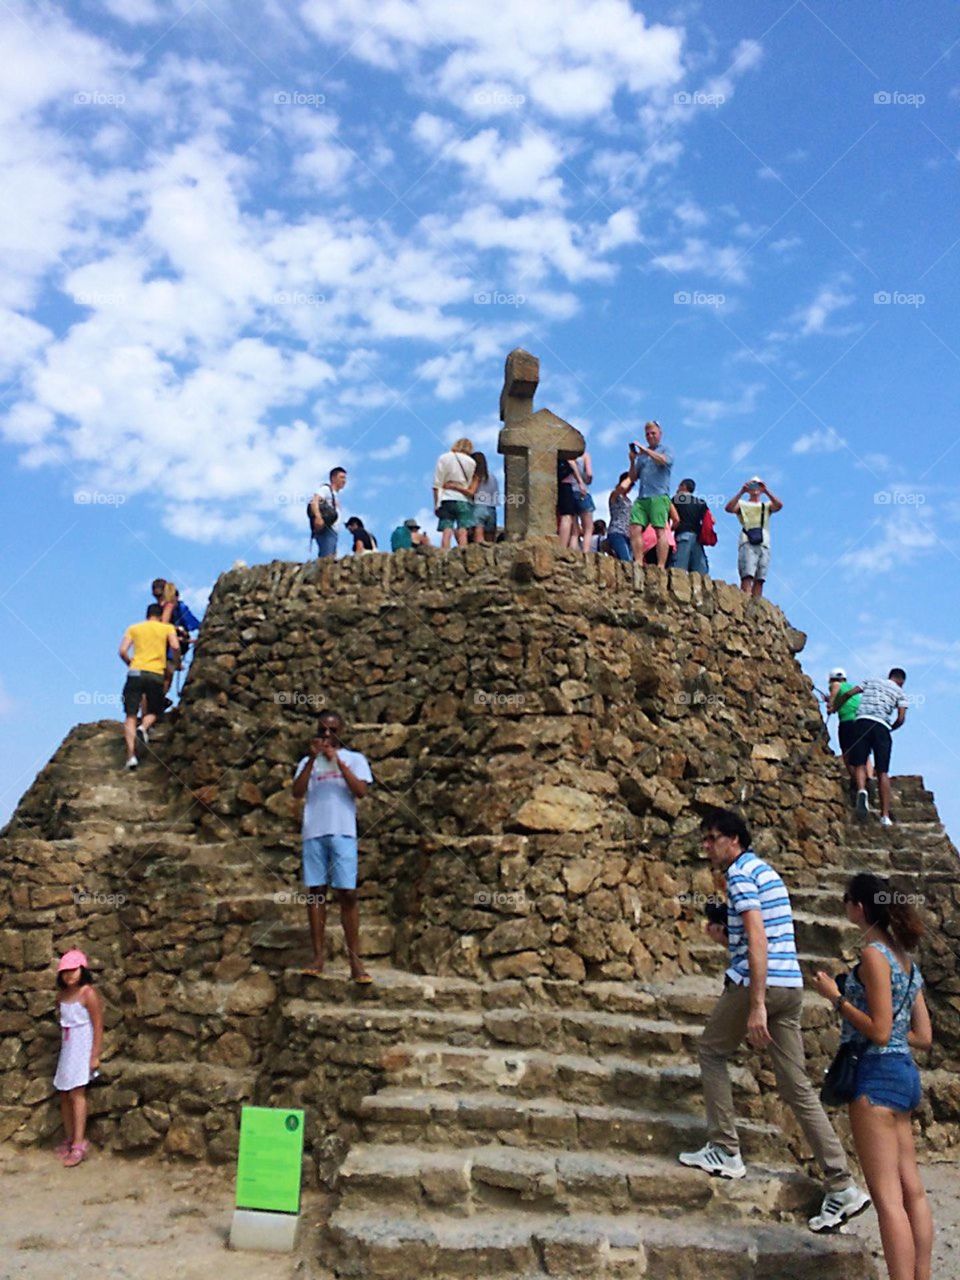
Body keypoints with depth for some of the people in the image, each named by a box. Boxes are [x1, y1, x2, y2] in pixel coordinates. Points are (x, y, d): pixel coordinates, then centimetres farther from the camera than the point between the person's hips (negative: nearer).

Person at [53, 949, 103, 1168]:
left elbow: (98, 1026, -13)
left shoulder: (88, 993, -13)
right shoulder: (62, 994, 7)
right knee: (64, 1094, 8)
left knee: (76, 1092, -13)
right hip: (67, 1049, 7)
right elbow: (64, 1023, 16)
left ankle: (79, 1143, -13)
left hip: (83, 1048, -7)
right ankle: (69, 1139, 19)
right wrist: (63, 1048, 12)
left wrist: (95, 1056, -16)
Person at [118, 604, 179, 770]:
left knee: (130, 716, 1)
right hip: (156, 675, 0)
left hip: (135, 672, 1)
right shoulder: (167, 628, 11)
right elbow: (175, 647, -6)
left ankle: (131, 755, -13)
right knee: (153, 712, 18)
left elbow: (122, 651, 3)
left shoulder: (133, 628, 15)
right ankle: (144, 728, -16)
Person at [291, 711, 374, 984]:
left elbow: (361, 792, -4)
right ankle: (318, 955, 4)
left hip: (343, 833, -2)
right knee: (315, 892, 0)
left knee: (348, 893, -7)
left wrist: (338, 761, -10)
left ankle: (355, 960, -6)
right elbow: (297, 793, 1)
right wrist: (312, 759, -8)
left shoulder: (354, 758, 11)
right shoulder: (307, 761, 16)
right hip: (313, 833, 2)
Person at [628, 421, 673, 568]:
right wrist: (632, 461, 3)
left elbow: (663, 460, -13)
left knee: (660, 531, -11)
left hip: (659, 496, -5)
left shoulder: (666, 450, 11)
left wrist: (644, 449, -11)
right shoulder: (641, 454, 23)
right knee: (635, 529, -9)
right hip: (641, 497, 5)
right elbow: (633, 477, 19)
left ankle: (661, 567, -16)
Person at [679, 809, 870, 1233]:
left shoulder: (741, 872, -9)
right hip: (791, 985, 8)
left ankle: (725, 1151, 13)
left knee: (711, 1052, 12)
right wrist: (726, 931, 24)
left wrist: (756, 1004, -24)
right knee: (796, 1085, 7)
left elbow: (757, 939, -20)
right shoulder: (766, 870, 20)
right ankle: (842, 1186, 4)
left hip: (759, 983, -8)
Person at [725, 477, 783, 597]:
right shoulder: (742, 504, 20)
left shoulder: (767, 506, 25)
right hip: (747, 543, -3)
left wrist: (766, 491, -8)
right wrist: (741, 492, -10)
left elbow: (779, 505, 3)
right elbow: (728, 508, -2)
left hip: (764, 545, 3)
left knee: (759, 580, -7)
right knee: (747, 577, -20)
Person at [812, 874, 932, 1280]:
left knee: (887, 1196, -7)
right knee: (911, 1190, 12)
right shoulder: (905, 958, 12)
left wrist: (837, 998, -9)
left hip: (877, 1074, -9)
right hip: (904, 1072, 9)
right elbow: (924, 1036, 13)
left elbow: (879, 1033, -19)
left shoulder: (873, 954, -14)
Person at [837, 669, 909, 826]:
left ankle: (861, 790, -32)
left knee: (859, 764, 0)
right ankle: (885, 816, -2)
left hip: (862, 721, 1)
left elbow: (848, 694, 12)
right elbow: (900, 719, 6)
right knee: (882, 772, 1)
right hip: (881, 726, -1)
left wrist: (834, 708, 24)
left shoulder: (870, 682, 24)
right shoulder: (900, 693, 19)